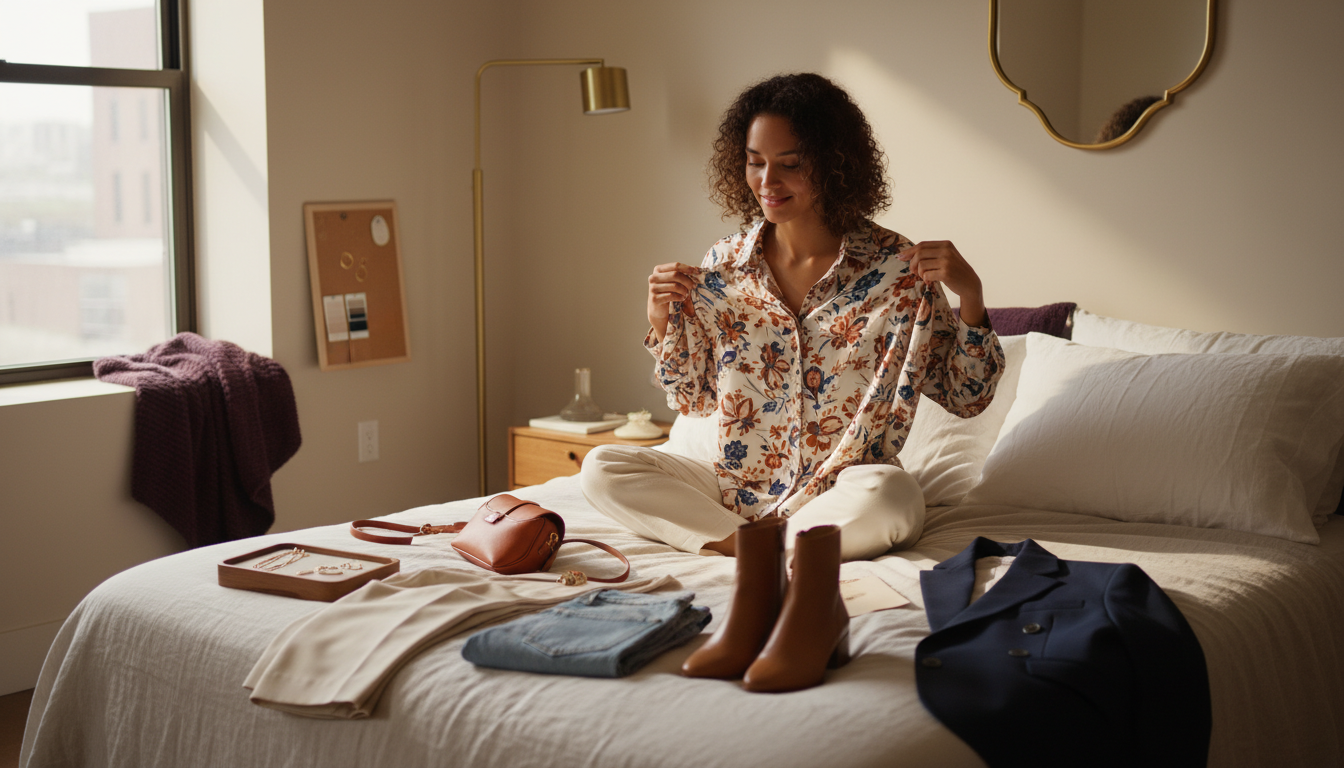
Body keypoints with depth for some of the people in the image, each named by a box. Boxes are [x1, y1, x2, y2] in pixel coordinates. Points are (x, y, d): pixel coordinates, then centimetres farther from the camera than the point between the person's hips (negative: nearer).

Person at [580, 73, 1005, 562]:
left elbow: (964, 397, -4)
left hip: (845, 493, -3)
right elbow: (694, 399, 12)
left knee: (890, 495, -37)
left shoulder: (895, 267, -7)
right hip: (740, 489, 3)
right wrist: (662, 323, -5)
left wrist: (970, 295, -17)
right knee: (601, 469, -14)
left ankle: (744, 548, -16)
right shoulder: (723, 265, 1)